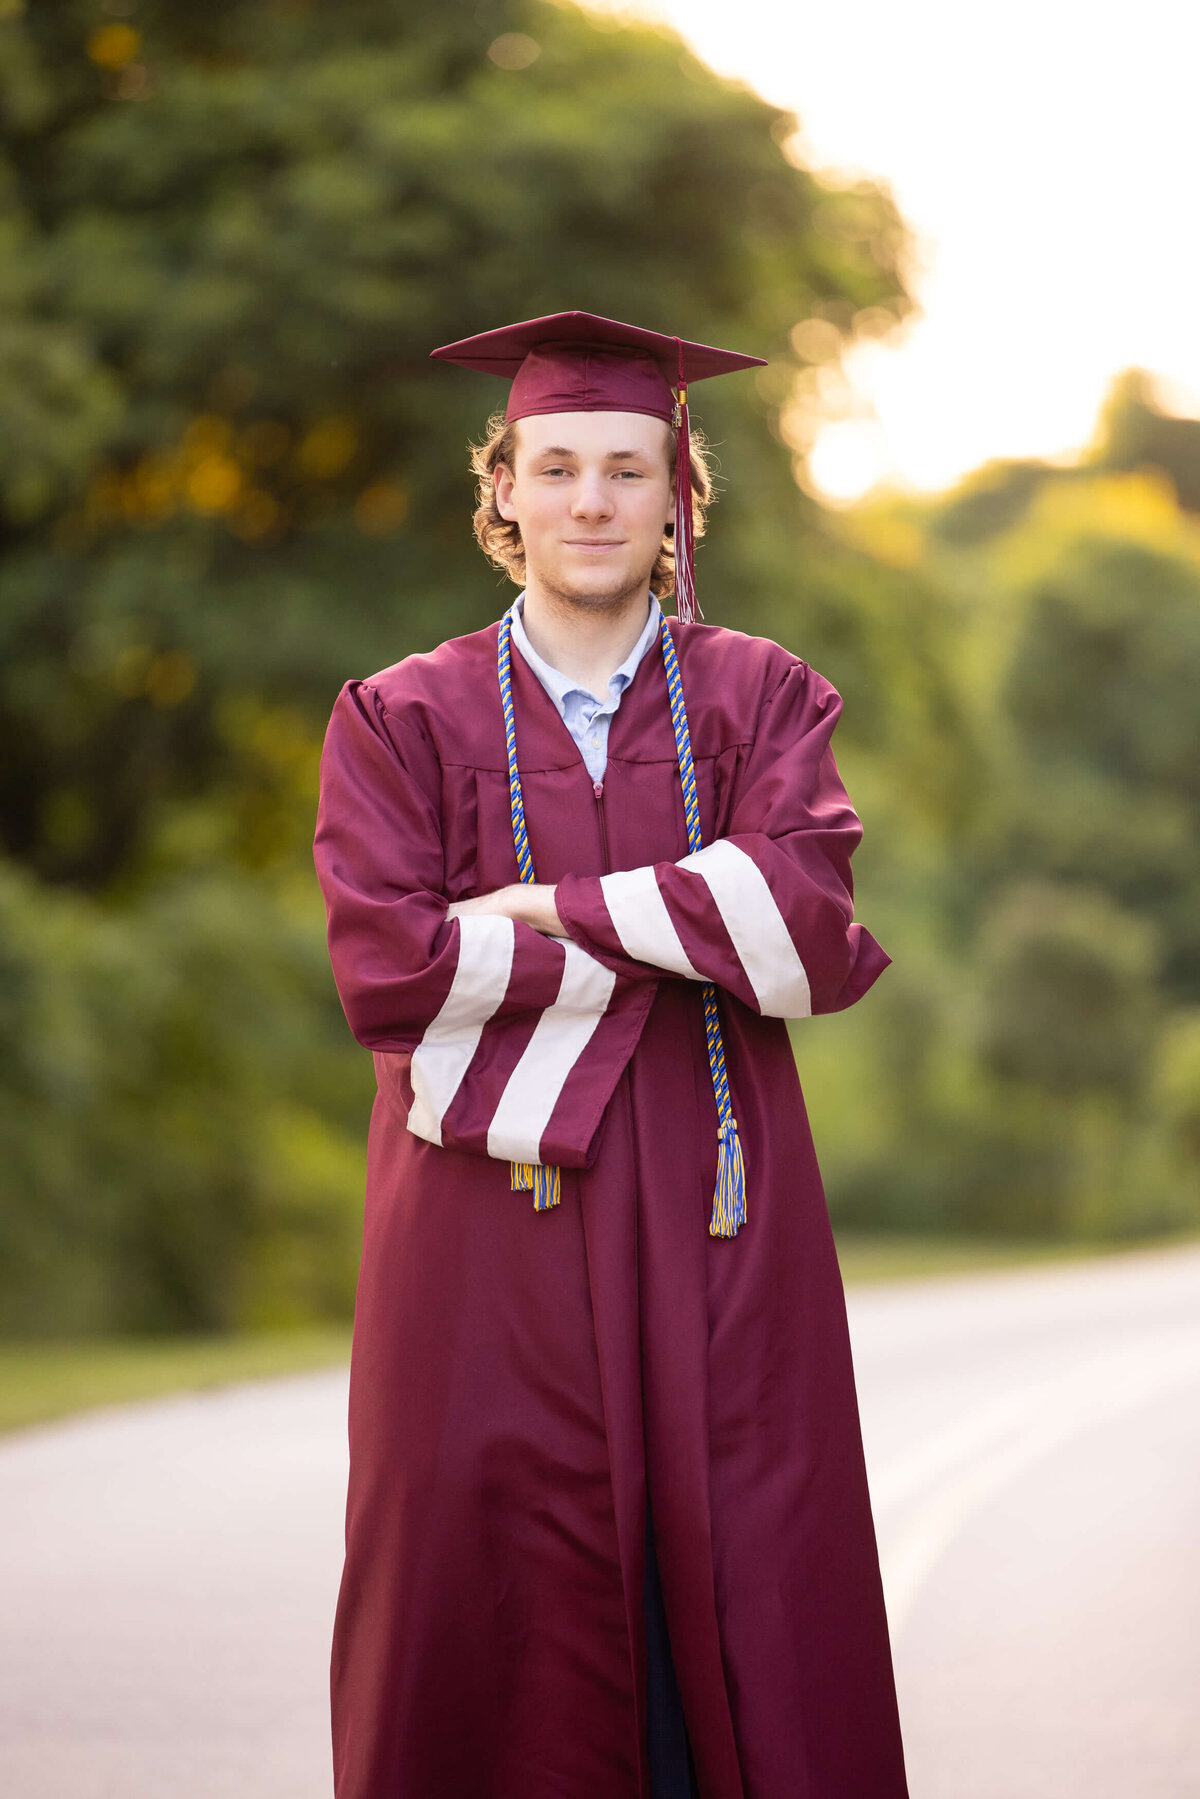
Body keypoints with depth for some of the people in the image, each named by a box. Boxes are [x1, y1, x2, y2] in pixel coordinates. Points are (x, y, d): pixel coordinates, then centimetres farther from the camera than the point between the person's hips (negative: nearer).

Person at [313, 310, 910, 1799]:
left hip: (716, 1228, 1)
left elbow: (814, 920, -7)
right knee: (507, 1618, -3)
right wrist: (697, 937, -8)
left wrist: (551, 909, -10)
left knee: (739, 1600, -2)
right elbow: (383, 970, -8)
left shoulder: (760, 701, 10)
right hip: (491, 1227, -1)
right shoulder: (405, 720, 7)